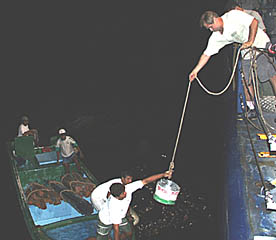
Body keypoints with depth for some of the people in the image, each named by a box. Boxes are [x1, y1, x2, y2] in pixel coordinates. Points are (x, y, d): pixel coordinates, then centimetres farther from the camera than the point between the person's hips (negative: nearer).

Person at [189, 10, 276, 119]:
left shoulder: (233, 15, -20)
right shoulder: (216, 37, -5)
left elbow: (254, 21, -19)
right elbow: (206, 54, -2)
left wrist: (250, 41, -24)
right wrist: (195, 71, -6)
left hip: (261, 42, -5)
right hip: (247, 51, 6)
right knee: (246, 81, -1)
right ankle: (251, 108, 11)